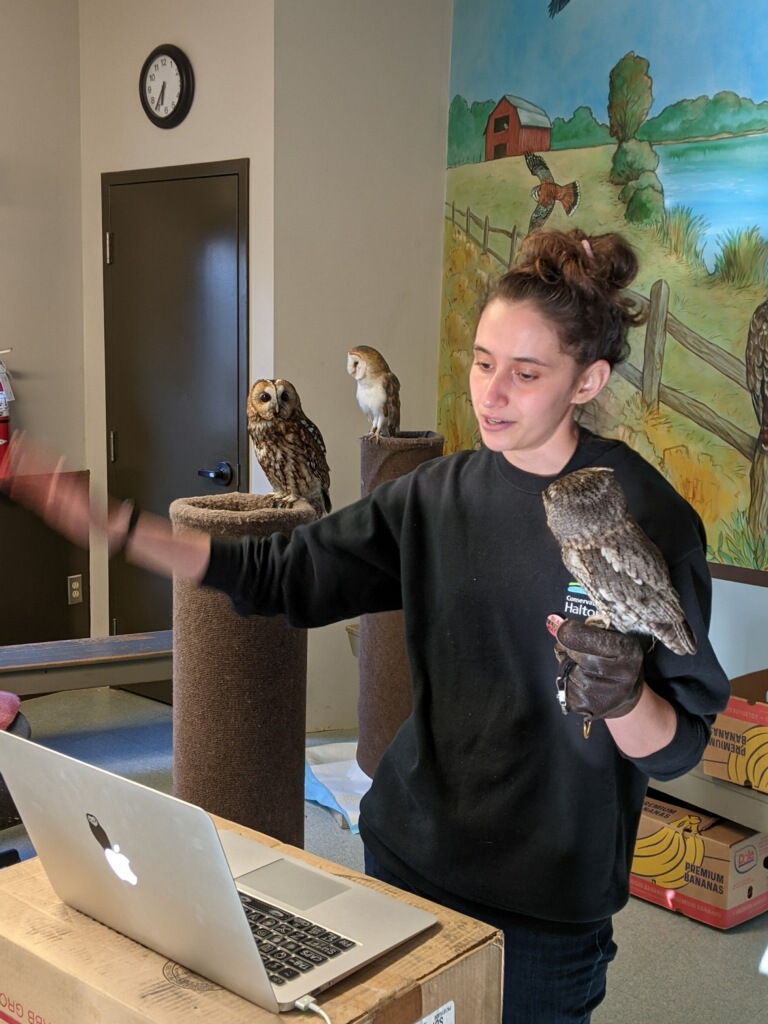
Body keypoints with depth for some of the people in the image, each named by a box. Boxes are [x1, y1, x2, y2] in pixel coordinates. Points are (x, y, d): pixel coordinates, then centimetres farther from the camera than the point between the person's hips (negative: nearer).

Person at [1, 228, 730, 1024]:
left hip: (546, 904, -4)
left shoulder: (647, 517, -16)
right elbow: (281, 574, 2)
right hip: (409, 852, 5)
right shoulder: (439, 494, -2)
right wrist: (107, 522, -3)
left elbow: (677, 748, -14)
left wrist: (626, 697, -38)